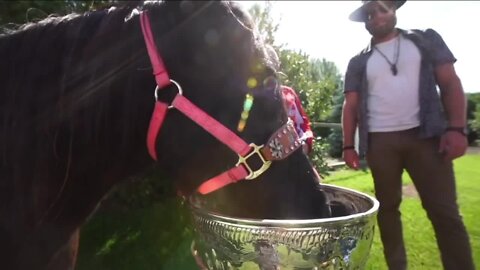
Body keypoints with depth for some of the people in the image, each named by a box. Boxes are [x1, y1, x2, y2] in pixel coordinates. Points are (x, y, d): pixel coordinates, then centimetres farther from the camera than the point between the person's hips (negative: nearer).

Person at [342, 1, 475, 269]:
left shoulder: (426, 40, 10)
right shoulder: (358, 63, 12)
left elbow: (450, 83, 4)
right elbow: (351, 105, 9)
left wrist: (456, 128, -9)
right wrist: (348, 146, -1)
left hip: (426, 136, -1)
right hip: (379, 142, 2)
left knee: (444, 211, -2)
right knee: (388, 207, 8)